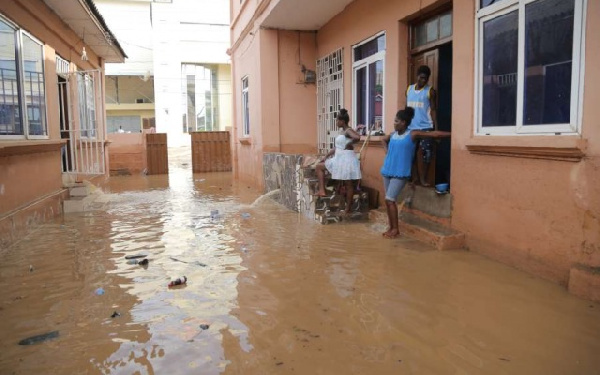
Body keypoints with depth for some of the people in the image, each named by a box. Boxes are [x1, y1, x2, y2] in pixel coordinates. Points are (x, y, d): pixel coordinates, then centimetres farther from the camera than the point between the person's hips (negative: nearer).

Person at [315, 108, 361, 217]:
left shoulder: (348, 131, -15)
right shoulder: (341, 131, 12)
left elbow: (357, 137, -37)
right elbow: (337, 147, 18)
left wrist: (349, 144, -20)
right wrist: (326, 156, 17)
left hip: (347, 159, -8)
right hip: (339, 159, 8)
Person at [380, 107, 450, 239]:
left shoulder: (413, 134, -8)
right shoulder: (392, 134, 9)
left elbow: (434, 134, -12)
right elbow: (383, 140, 32)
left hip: (400, 173, -6)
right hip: (387, 171, 6)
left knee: (390, 199, -12)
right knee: (388, 201, 8)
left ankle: (395, 229, 1)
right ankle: (391, 227, 19)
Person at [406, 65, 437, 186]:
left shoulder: (430, 91, 0)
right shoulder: (409, 89, 12)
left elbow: (433, 110, -1)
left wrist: (436, 128, -9)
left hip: (426, 127, -3)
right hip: (411, 127, 4)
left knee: (425, 154, -5)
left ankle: (423, 179, 3)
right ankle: (417, 178, 12)